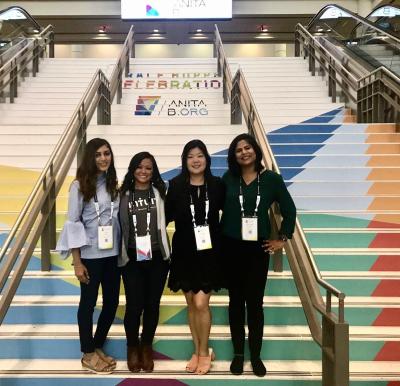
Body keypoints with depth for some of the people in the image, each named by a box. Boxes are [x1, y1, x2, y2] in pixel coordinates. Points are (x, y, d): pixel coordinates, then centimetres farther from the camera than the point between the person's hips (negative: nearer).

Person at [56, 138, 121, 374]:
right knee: (89, 303, 9)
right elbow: (73, 223, -9)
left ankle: (98, 346, 32)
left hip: (113, 253, 5)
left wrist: (123, 251, 5)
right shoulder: (80, 185, -8)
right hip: (90, 255, -5)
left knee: (112, 302, 12)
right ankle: (88, 354, 25)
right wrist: (77, 262, -11)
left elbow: (119, 218, 9)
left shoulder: (114, 184, 6)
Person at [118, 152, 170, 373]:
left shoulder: (159, 193, 0)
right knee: (134, 305, 2)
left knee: (152, 304, 10)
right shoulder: (124, 195, -1)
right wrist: (121, 252, 1)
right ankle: (132, 348, 26)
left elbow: (164, 220, 4)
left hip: (157, 258, 1)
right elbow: (119, 225, 1)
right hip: (131, 259, -1)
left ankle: (146, 347, 31)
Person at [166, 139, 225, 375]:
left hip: (210, 252, -1)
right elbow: (167, 216, 1)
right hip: (184, 252, 2)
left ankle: (205, 352, 16)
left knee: (201, 303, -7)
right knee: (191, 304, 12)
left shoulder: (217, 185, -3)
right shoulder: (176, 186, -3)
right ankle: (198, 351, 29)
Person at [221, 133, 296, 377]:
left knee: (255, 302, 5)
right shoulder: (228, 179, -2)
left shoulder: (271, 179, -2)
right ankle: (238, 353, 25)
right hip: (231, 248, 1)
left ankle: (256, 355, 20)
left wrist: (283, 239, 3)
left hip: (258, 248, -1)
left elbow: (289, 210, 5)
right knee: (236, 301, 11)